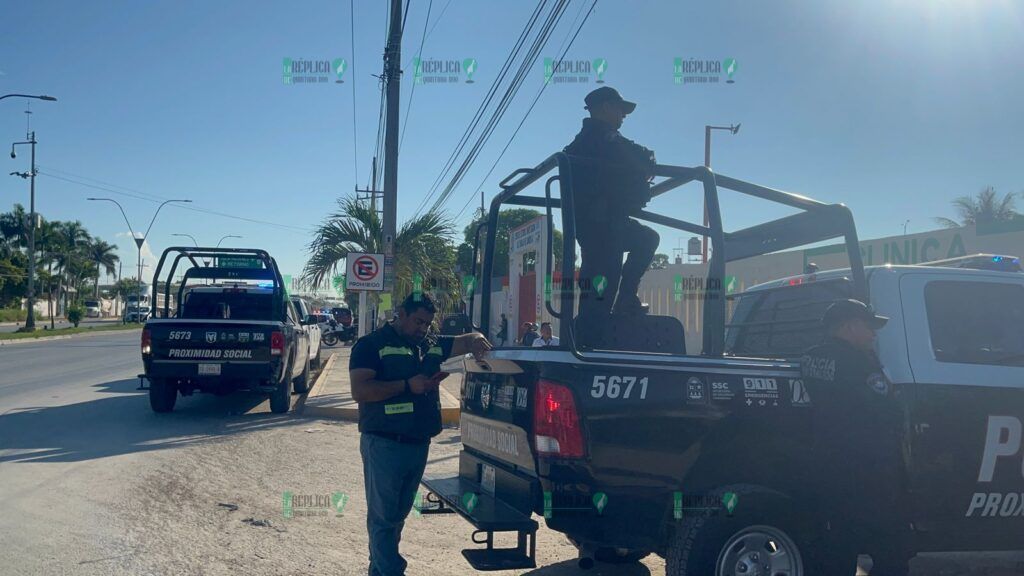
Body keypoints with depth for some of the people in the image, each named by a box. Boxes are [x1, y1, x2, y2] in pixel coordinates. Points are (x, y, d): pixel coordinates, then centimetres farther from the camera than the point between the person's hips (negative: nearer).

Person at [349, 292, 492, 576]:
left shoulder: (432, 345, 13)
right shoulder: (372, 345, -6)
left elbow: (466, 341, 23)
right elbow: (359, 391, -16)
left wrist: (477, 340, -3)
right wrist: (408, 385, -18)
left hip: (419, 444, 7)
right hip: (384, 444, -7)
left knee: (398, 515, 16)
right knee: (384, 517, -3)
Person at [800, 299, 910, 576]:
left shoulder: (809, 359, 6)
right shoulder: (856, 361, -17)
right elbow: (888, 412, -16)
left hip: (827, 471, 8)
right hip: (869, 474, -8)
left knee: (836, 547, 15)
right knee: (890, 552, 3)